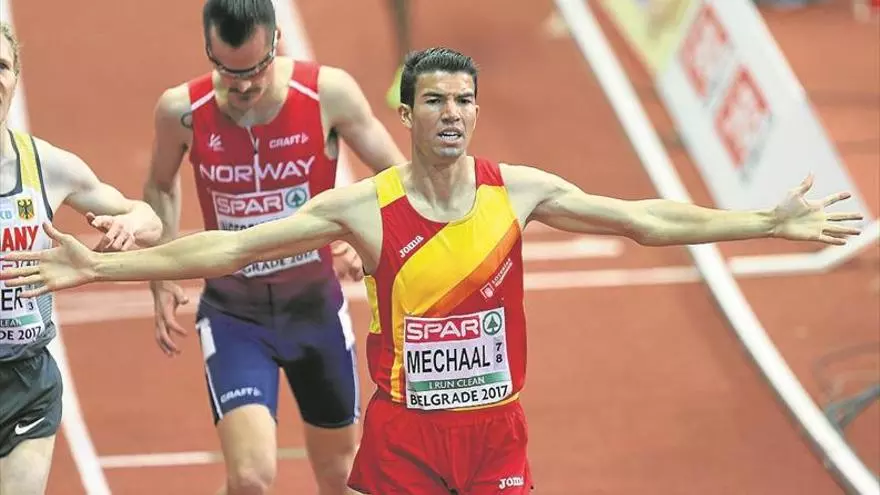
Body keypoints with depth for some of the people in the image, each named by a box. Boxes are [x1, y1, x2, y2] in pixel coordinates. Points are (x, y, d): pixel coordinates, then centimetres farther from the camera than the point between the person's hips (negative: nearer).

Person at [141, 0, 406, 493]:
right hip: (234, 316, -2)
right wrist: (162, 282, 0)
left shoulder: (328, 93, -17)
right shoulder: (181, 111, -14)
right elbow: (162, 186, 8)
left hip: (317, 306, 2)